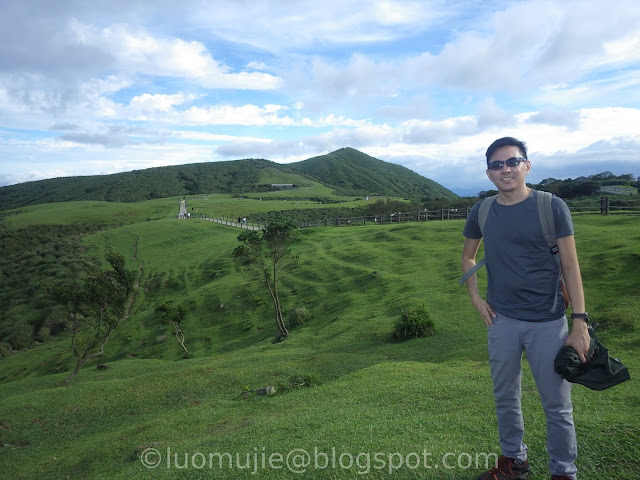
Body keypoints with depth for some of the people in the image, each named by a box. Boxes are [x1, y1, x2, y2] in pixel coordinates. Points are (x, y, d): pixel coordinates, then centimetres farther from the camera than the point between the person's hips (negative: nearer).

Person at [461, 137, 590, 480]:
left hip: (547, 323, -3)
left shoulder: (552, 207, -8)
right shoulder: (481, 213, 1)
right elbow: (468, 257, 16)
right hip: (501, 321, 3)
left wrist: (580, 322, -11)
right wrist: (475, 298, 5)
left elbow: (570, 266, -7)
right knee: (505, 398, 17)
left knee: (557, 406, 8)